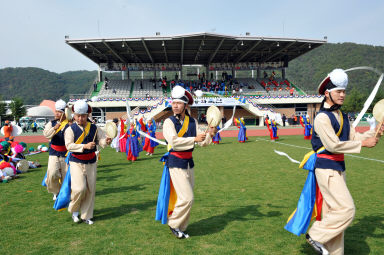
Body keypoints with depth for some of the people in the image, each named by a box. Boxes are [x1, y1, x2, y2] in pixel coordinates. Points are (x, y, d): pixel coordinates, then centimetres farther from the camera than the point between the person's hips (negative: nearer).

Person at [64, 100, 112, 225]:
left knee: (91, 189, 7)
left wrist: (106, 141, -26)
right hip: (76, 162, -3)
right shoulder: (70, 129, -6)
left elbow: (101, 139, -3)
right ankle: (74, 210, 16)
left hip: (91, 163, 4)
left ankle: (86, 215, 22)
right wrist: (85, 146, -27)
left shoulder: (94, 128, 4)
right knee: (80, 188, -14)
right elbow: (69, 145, -15)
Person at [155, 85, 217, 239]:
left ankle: (179, 227, 34)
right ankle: (174, 224, 11)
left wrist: (210, 134, -17)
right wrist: (194, 139, -29)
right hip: (176, 163, -6)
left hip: (189, 162, 6)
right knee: (187, 198, -12)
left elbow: (202, 142, 2)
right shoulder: (169, 122, -11)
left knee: (185, 198, 16)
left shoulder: (193, 122, 4)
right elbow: (174, 142, -26)